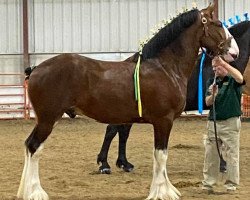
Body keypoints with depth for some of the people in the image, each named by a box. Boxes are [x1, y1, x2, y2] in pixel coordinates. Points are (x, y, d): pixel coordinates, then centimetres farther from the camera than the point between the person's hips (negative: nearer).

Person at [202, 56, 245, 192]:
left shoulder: (232, 80, -3)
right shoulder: (211, 82, 11)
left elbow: (240, 78, -28)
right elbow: (208, 103, 7)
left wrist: (222, 62, -32)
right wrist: (213, 94, -17)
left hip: (230, 122, -5)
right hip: (213, 122, 5)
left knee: (231, 154, -1)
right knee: (210, 154, 7)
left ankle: (231, 185, 4)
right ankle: (208, 184, 14)